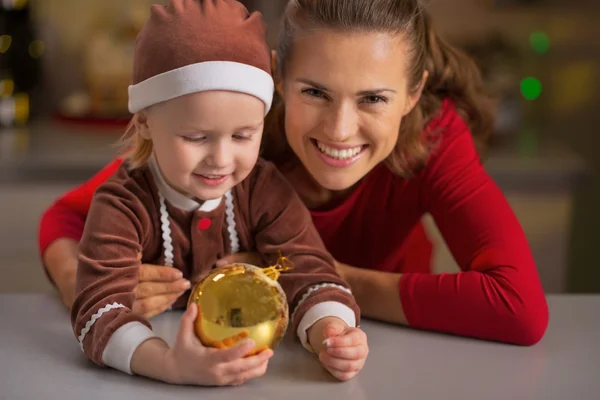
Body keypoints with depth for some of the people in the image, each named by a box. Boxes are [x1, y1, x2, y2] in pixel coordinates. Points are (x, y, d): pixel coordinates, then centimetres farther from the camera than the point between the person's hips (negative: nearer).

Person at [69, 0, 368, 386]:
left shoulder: (265, 191, -9)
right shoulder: (123, 206, -19)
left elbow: (308, 270, -14)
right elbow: (101, 310, -30)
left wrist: (328, 331, -38)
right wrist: (170, 364, -50)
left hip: (252, 367, 3)